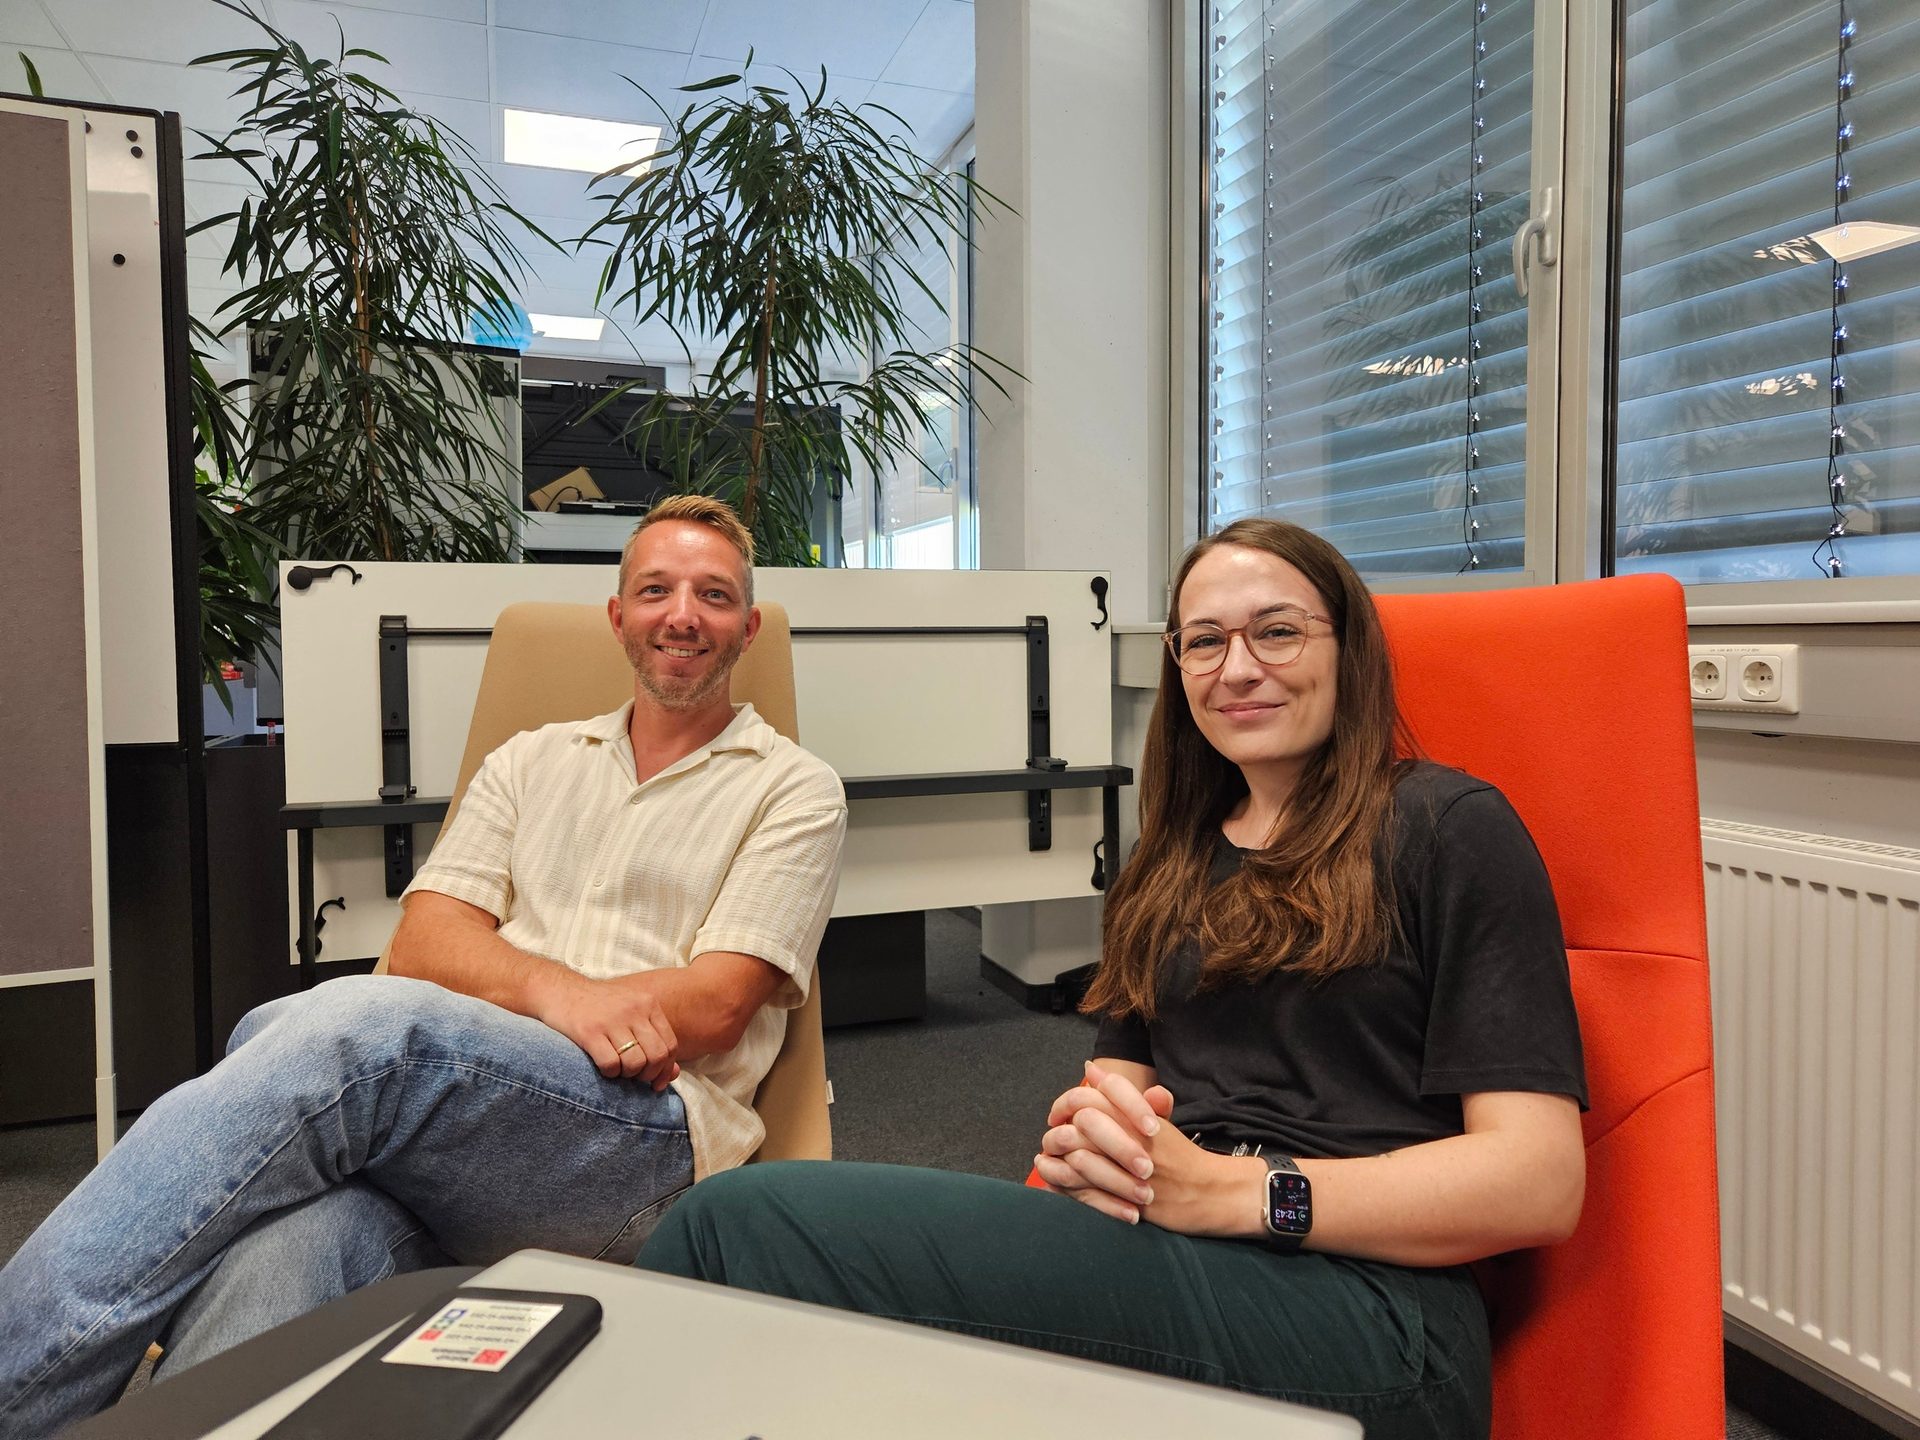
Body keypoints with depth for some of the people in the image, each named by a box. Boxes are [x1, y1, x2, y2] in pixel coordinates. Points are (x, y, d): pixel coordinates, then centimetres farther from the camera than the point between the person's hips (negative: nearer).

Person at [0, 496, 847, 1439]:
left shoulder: (793, 789, 10)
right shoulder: (531, 761, 23)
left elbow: (713, 1007, -3)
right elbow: (423, 947, 11)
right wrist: (552, 990, -15)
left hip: (647, 1135, -3)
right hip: (444, 1107, 4)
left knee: (340, 1034, -32)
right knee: (282, 1245, -34)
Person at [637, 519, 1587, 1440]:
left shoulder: (1448, 829, 1)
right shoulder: (1176, 860, 21)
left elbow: (1540, 1183, -6)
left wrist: (1225, 1188, -17)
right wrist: (1086, 1127, -7)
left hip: (1358, 1306, -5)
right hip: (1170, 1261, 5)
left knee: (746, 1221, -23)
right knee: (742, 1218, -24)